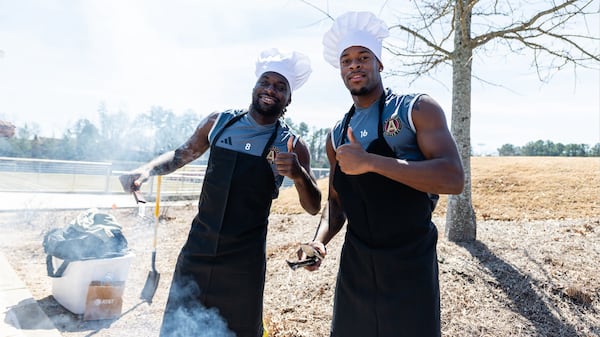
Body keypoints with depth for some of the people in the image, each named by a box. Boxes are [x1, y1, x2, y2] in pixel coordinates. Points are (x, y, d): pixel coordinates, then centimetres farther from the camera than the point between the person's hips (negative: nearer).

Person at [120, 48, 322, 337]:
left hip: (244, 260, -2)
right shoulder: (219, 122, 0)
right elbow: (181, 155, 13)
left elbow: (313, 208, -5)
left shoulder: (292, 146, -7)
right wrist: (147, 169, -6)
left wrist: (299, 176, -25)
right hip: (197, 249, 3)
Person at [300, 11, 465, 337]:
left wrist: (370, 162, -25)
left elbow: (453, 178, -21)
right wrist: (319, 240, -7)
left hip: (411, 266, -4)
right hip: (355, 267, 4)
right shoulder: (336, 136, 6)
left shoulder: (417, 109, -7)